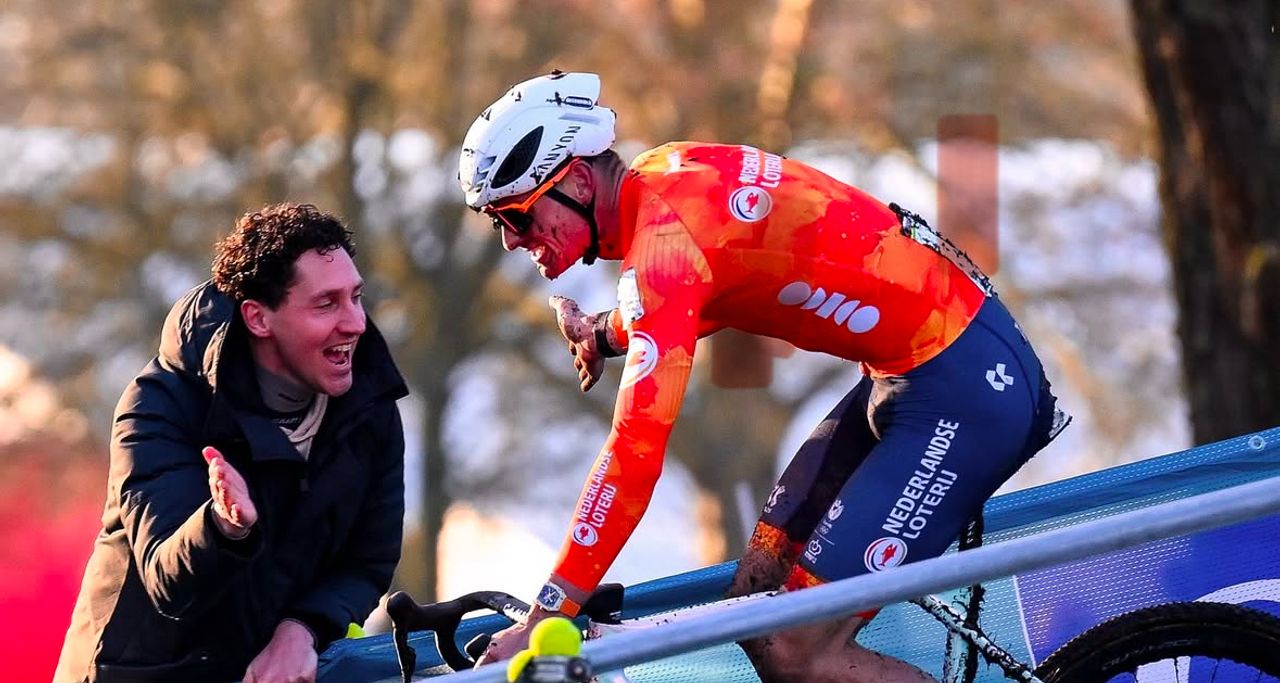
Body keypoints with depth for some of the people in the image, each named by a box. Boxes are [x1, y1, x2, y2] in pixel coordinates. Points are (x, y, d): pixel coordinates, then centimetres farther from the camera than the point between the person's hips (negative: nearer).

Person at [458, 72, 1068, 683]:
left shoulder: (664, 236, -21)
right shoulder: (660, 175, 6)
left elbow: (636, 449, -29)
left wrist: (542, 620, -29)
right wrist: (609, 332, 24)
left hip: (964, 388, -10)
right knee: (758, 594, 9)